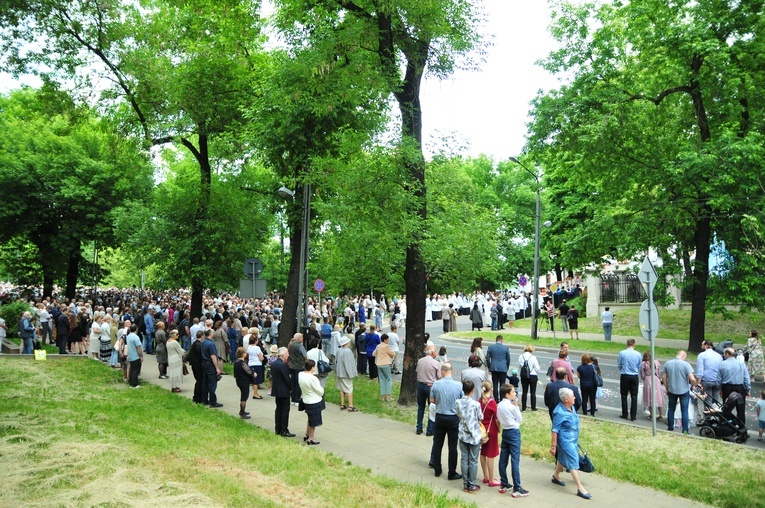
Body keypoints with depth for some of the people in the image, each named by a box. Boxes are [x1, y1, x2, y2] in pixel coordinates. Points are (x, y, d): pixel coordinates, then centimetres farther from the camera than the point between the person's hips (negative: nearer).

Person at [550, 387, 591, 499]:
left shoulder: (571, 407, -1)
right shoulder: (560, 412, -27)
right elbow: (555, 430, -22)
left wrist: (576, 439, 24)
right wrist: (553, 446, -19)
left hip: (573, 439, 9)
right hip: (565, 441, -9)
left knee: (563, 458, 23)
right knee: (573, 462, -6)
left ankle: (556, 476, 43)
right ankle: (580, 488, -1)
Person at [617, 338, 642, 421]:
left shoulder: (622, 353, -10)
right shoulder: (638, 354, -6)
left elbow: (619, 365, 1)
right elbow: (640, 367, 5)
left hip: (624, 376, -1)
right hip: (634, 377, 1)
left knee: (624, 396, 11)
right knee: (634, 397, 8)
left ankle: (624, 415, 16)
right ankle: (633, 416, 10)